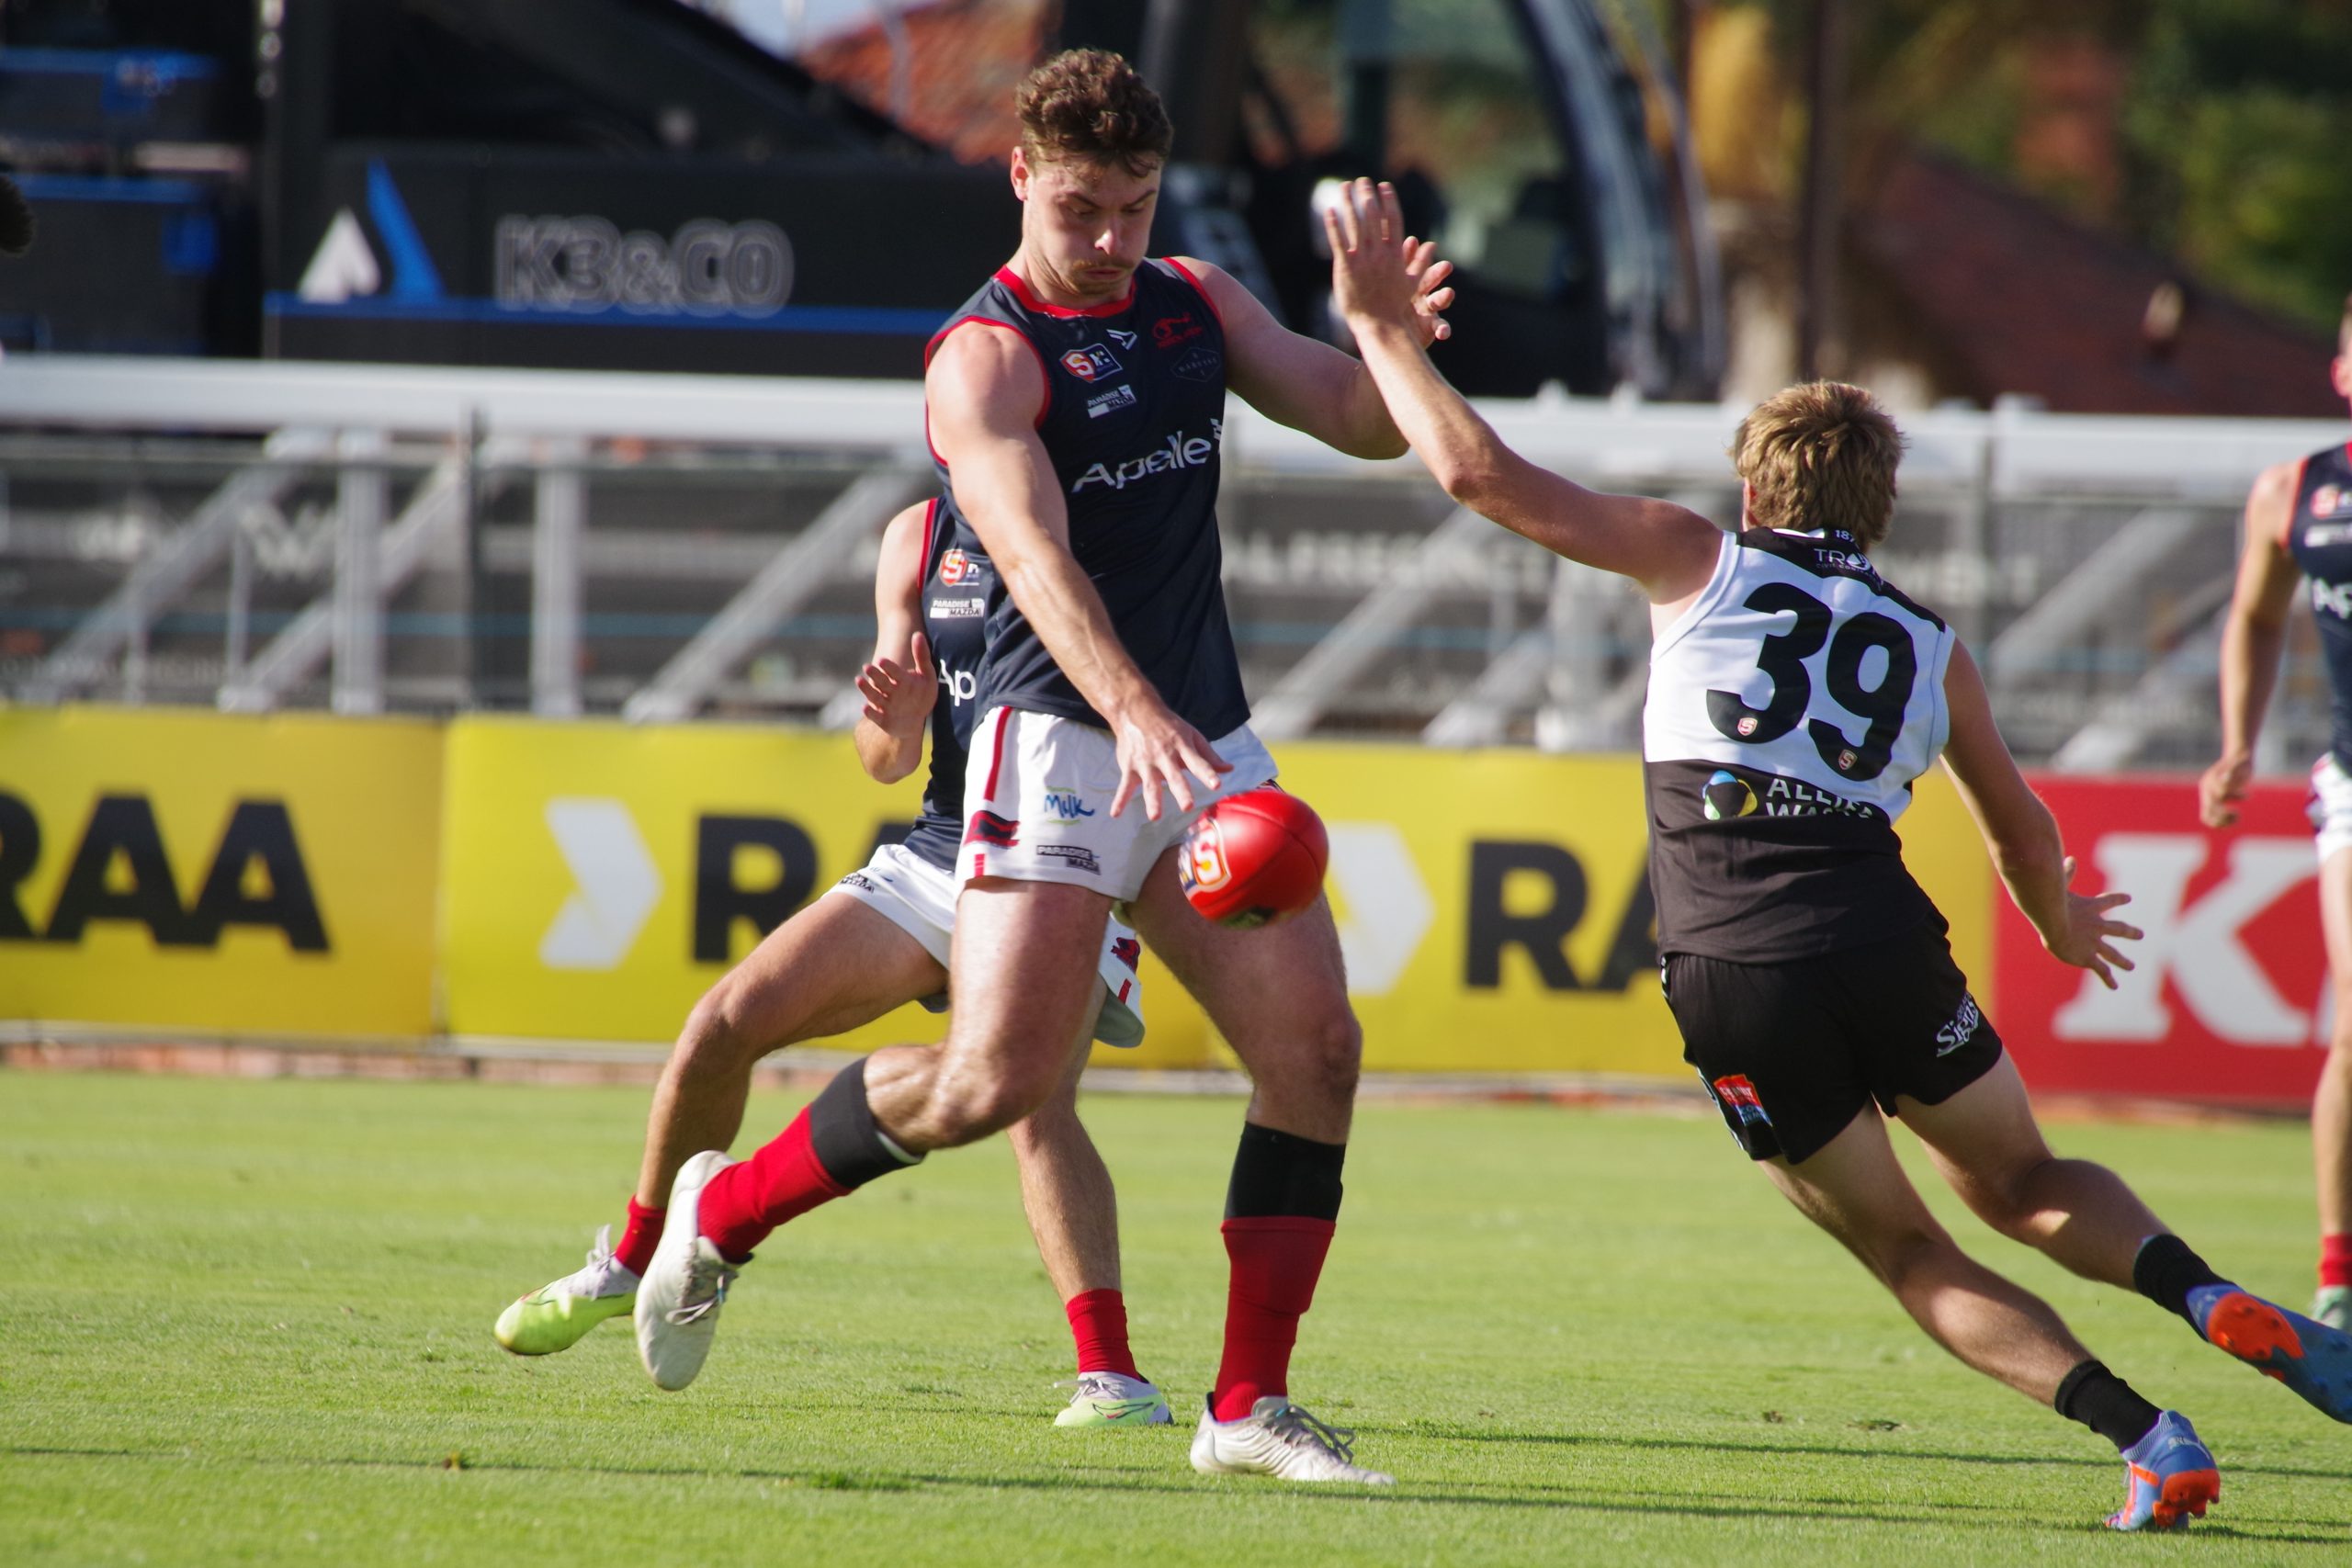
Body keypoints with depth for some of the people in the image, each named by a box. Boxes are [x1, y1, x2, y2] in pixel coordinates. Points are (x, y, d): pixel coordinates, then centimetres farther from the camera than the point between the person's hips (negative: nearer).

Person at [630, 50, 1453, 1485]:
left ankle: (1251, 1407, 0)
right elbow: (1036, 557, -24)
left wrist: (1396, 341, -13)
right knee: (994, 1080, -16)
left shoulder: (1197, 304, 14)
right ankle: (723, 1212, 8)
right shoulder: (985, 358, -8)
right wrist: (1131, 710, -40)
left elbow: (1361, 425, 11)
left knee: (1315, 1047, -6)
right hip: (1060, 739, -6)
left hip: (1206, 741, 6)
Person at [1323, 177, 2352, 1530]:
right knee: (2022, 1184, 23)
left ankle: (2147, 1438, -7)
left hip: (1730, 979, -2)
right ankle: (2214, 1302, -7)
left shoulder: (1700, 563, 12)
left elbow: (1481, 472, 6)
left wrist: (1383, 323, 17)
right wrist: (2063, 926, 52)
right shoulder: (1932, 647, 19)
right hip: (1883, 939, 2)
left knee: (1907, 1250, 10)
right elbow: (2021, 826, 31)